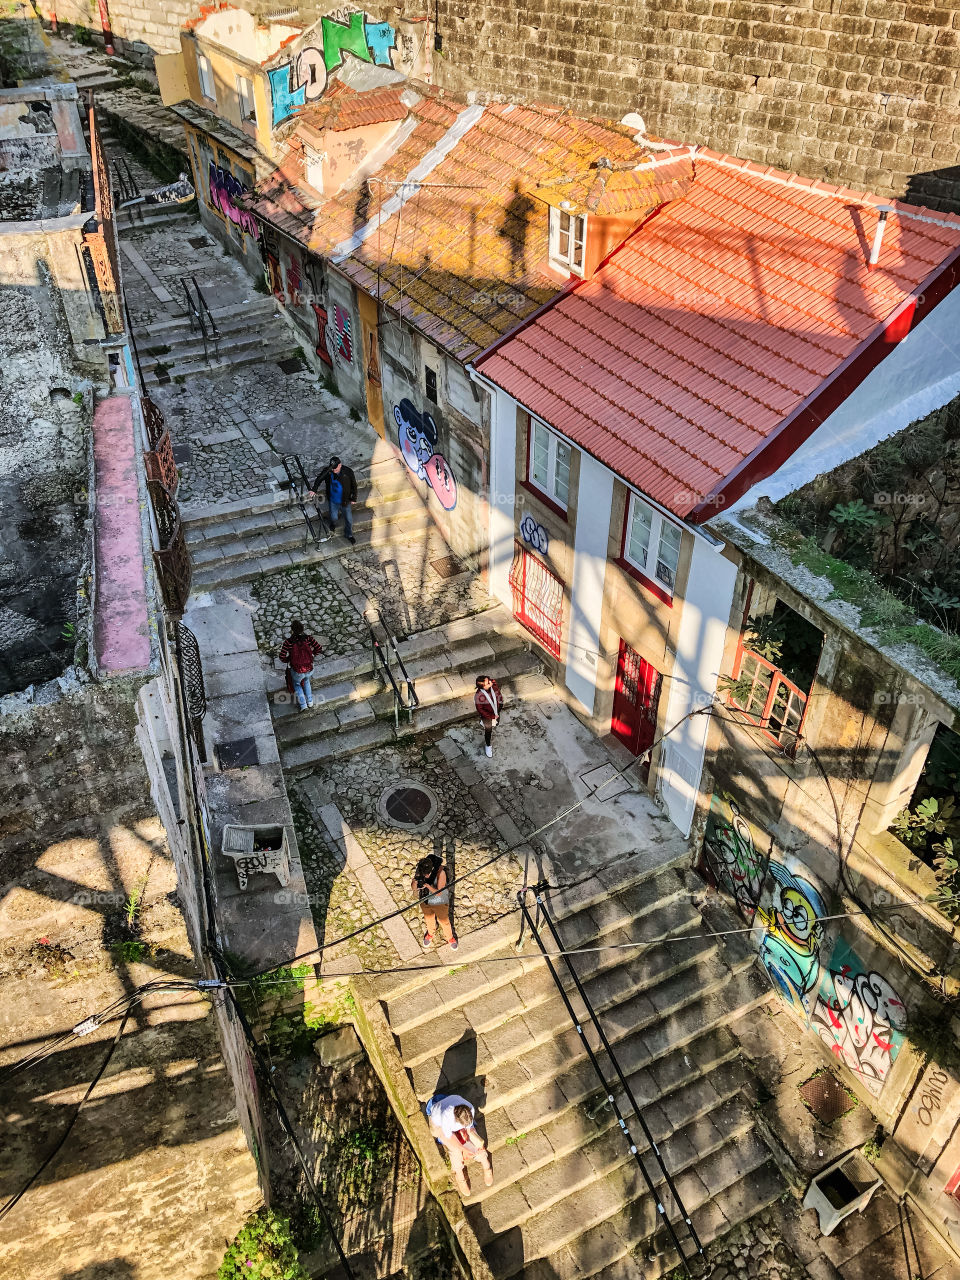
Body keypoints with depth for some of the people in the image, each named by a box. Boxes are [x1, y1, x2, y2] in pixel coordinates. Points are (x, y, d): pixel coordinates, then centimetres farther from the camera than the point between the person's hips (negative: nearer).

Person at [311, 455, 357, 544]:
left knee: (349, 519, 13)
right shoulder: (327, 471, -18)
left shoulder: (348, 472, -22)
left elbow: (354, 485, -8)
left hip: (346, 500, -1)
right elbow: (319, 479, 1)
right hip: (333, 500, 1)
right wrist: (314, 490, -12)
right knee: (334, 517, 15)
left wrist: (353, 499, -2)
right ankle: (333, 523, 54)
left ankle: (349, 534, 39)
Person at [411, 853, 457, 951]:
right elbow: (413, 888, -17)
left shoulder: (441, 872, -35)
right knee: (429, 919, 28)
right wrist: (415, 881, -40)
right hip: (425, 901, 3)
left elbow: (439, 892, -31)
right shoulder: (419, 870, -24)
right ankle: (430, 933, 59)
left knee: (444, 921, 19)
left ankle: (450, 938, 48)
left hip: (440, 902, -3)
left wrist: (428, 886, -47)